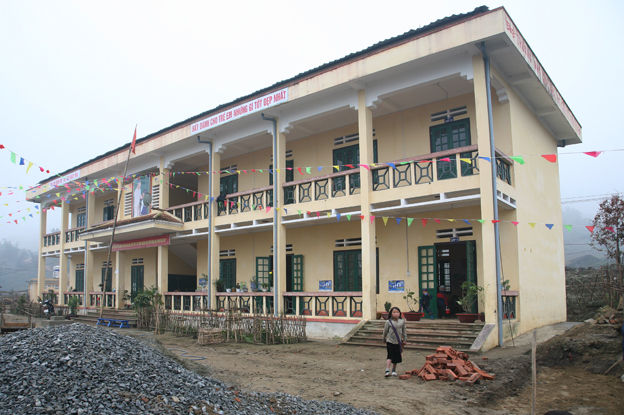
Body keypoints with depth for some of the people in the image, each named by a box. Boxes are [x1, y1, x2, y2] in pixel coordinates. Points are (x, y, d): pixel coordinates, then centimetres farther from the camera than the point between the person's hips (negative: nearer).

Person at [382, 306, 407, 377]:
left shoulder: (402, 321, 1)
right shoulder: (388, 322, -8)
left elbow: (404, 331, 11)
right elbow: (385, 331, 5)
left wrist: (404, 340, 14)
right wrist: (384, 339, 14)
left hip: (398, 342, 3)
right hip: (390, 342, -3)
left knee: (396, 357, 10)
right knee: (390, 356, -11)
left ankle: (394, 370, 27)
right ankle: (387, 371, -13)